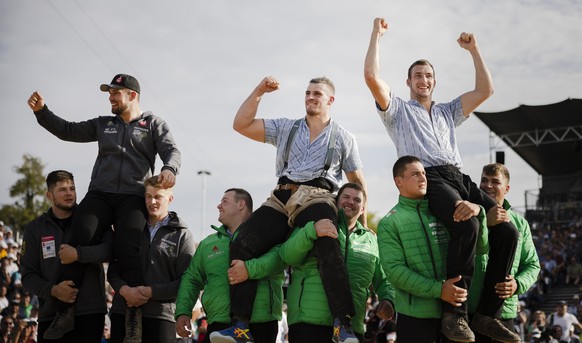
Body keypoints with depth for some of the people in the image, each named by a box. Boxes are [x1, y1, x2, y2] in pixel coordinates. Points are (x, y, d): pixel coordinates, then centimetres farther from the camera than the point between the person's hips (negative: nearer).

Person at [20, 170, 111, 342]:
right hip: (50, 314, 2)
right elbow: (28, 275, 5)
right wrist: (52, 290, -14)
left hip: (90, 312, -1)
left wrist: (78, 254, -24)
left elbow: (111, 248, -9)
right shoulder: (34, 228, 9)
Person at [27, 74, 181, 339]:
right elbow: (67, 131, 24)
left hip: (133, 198, -3)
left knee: (127, 252, -21)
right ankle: (65, 312, -12)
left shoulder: (153, 124, 13)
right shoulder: (103, 125, 23)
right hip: (99, 195, 3)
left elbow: (171, 151, -1)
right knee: (77, 244, -16)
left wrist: (170, 168, -23)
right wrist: (41, 111, 12)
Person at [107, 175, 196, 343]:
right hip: (122, 313, 3)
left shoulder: (182, 235, 5)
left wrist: (151, 292, -14)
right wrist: (124, 290, -8)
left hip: (160, 315, -3)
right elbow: (113, 270, 13)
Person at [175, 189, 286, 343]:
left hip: (260, 326, -4)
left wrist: (251, 268, -30)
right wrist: (182, 311, 7)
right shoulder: (207, 244, 21)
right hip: (219, 326, 4)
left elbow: (279, 254, -15)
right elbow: (192, 279, 21)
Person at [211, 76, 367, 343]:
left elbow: (358, 183, 20)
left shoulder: (344, 138, 19)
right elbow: (241, 125, 15)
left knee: (327, 246, -35)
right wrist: (259, 92, 10)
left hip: (317, 198, -3)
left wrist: (362, 219, 11)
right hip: (281, 199, 3)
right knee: (242, 245, -20)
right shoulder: (285, 128, 23)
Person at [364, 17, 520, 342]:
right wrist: (377, 34, 8)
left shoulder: (448, 111, 33)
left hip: (460, 177, 6)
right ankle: (455, 312, -29)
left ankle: (488, 314, -11)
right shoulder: (398, 109, 19)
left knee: (507, 231, -17)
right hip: (429, 179, -6)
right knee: (467, 225, -36)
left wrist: (474, 49, 25)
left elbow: (486, 90, 25)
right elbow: (372, 77, 3)